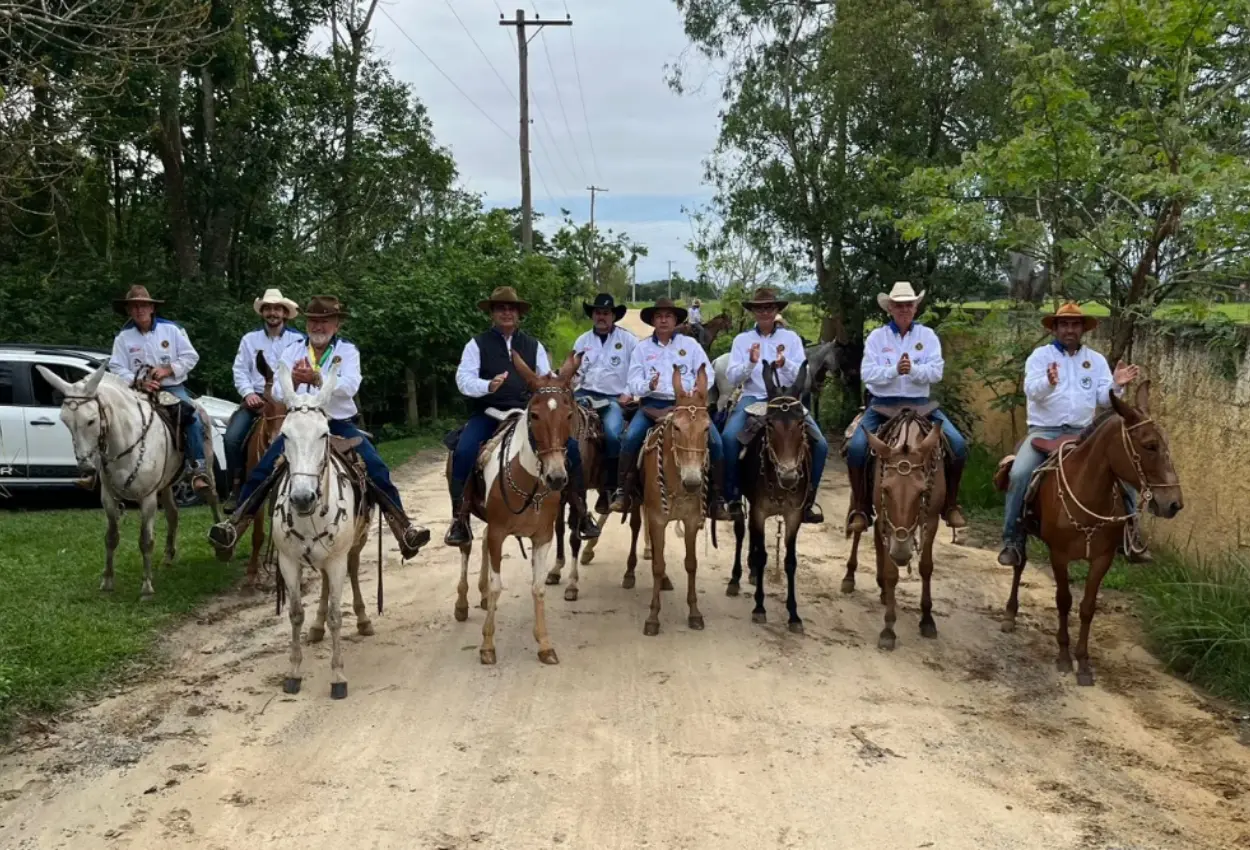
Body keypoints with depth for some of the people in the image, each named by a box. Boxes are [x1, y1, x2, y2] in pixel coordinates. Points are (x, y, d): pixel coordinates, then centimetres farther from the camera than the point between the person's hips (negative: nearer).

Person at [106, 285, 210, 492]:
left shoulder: (172, 329, 2)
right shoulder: (123, 337, 4)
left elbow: (190, 356, 1)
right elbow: (117, 369, 0)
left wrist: (167, 370, -14)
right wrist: (138, 382, -18)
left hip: (172, 387, -2)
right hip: (138, 390, 2)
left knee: (193, 416, -26)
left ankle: (199, 469, -27)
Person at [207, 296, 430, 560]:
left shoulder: (348, 351, -1)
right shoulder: (292, 351, 6)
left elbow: (349, 387, -20)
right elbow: (278, 393, -2)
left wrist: (316, 379, -35)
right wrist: (294, 381, -25)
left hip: (339, 425, -2)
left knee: (376, 469, -19)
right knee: (262, 470, -13)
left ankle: (403, 527, -14)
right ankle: (235, 523, -4)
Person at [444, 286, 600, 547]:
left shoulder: (533, 345, 15)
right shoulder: (477, 344, 5)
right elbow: (464, 379, -6)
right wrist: (488, 386, -27)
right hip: (488, 414, -2)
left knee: (571, 446, -14)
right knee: (463, 451, -29)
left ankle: (580, 512, 1)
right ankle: (459, 518, -13)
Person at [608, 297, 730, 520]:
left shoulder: (690, 344, 11)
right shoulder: (642, 347, 10)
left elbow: (708, 375, 7)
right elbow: (633, 383, 3)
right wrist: (648, 386, -19)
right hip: (653, 403, 0)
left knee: (714, 441, -20)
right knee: (630, 438, -26)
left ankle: (716, 498, -7)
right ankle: (623, 492, -13)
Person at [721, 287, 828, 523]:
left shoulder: (791, 338, 10)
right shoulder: (742, 340, 9)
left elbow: (803, 376, 0)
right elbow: (732, 378, 0)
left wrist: (785, 364, -20)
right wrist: (750, 363, -19)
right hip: (753, 398, -1)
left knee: (820, 444, -15)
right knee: (728, 437, -29)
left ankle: (807, 501, 2)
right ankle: (734, 497, -14)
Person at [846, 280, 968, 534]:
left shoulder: (928, 336, 5)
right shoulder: (876, 337, 2)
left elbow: (936, 372, -6)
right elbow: (867, 373, -8)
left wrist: (913, 370, -24)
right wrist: (894, 370, -24)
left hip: (920, 404, 1)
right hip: (882, 404, -1)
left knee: (958, 444, -15)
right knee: (856, 447, -25)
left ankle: (951, 505, 4)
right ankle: (860, 508, -7)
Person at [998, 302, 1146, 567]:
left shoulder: (1096, 360, 10)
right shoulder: (1040, 356, 0)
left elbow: (1104, 399, 5)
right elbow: (1032, 390, -17)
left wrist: (1116, 386, -16)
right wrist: (1048, 382, -39)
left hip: (1082, 433, 3)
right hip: (1044, 431, -3)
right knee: (1020, 474, -26)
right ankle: (1013, 540, -15)